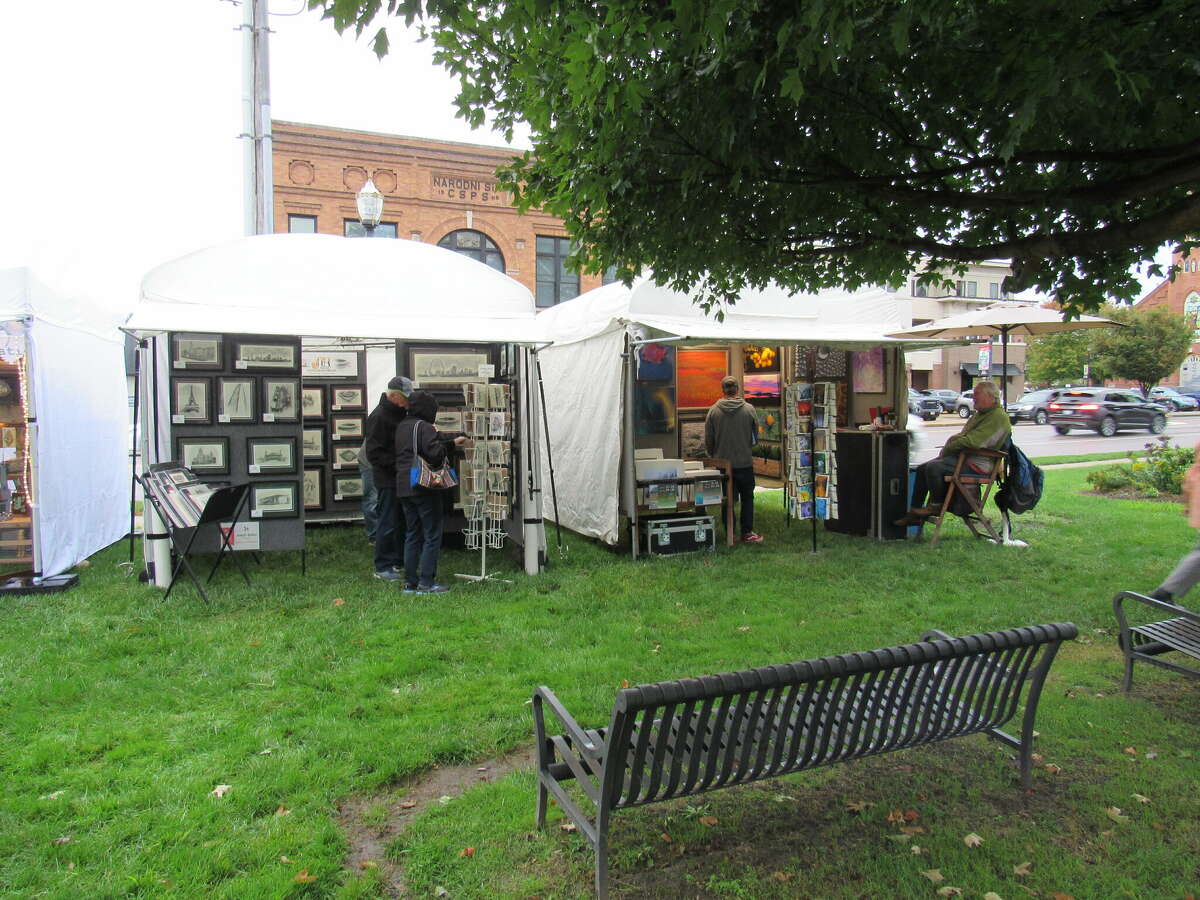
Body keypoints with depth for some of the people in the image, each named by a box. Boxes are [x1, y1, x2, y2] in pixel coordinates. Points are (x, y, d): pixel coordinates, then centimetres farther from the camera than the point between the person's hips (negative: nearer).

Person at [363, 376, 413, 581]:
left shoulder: (400, 413, 14)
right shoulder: (379, 417, -14)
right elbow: (374, 453, -18)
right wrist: (397, 465, -21)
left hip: (401, 478, 9)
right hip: (387, 479, -9)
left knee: (402, 521, 14)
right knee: (387, 523, -3)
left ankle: (398, 560, 23)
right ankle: (383, 567, 6)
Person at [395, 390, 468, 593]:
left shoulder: (401, 427, 15)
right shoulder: (424, 427, -13)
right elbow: (434, 453, -25)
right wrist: (452, 443, -7)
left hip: (404, 487, 9)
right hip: (424, 488, -9)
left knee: (413, 535, 15)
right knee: (432, 535, -1)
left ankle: (410, 582, 17)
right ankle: (426, 583, -1)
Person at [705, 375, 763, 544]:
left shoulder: (713, 410, -7)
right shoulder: (749, 409, -7)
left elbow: (708, 440, -2)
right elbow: (756, 437, 2)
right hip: (744, 462, -1)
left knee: (727, 499, 11)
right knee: (747, 498, 12)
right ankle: (747, 533, 11)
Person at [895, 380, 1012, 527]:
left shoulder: (998, 417, -14)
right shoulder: (979, 414, 19)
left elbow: (972, 442, -24)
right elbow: (962, 436, 25)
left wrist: (947, 449, -12)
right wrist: (946, 449, 5)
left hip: (977, 463, -10)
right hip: (961, 456, 10)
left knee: (933, 467, -28)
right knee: (921, 469, 2)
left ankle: (936, 506, -8)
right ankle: (915, 514, 3)